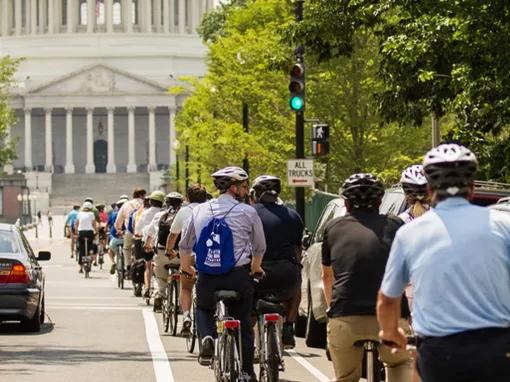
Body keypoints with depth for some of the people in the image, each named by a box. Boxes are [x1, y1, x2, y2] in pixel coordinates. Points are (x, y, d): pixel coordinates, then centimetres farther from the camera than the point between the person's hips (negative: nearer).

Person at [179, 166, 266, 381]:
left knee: (203, 308, 30)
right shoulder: (247, 212, -2)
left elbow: (184, 246, 15)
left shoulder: (200, 211, 6)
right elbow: (260, 248, 8)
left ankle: (207, 338, 3)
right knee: (244, 326, 11)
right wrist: (255, 268, 29)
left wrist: (186, 267, 35)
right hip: (238, 276, -2)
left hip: (207, 278, 2)